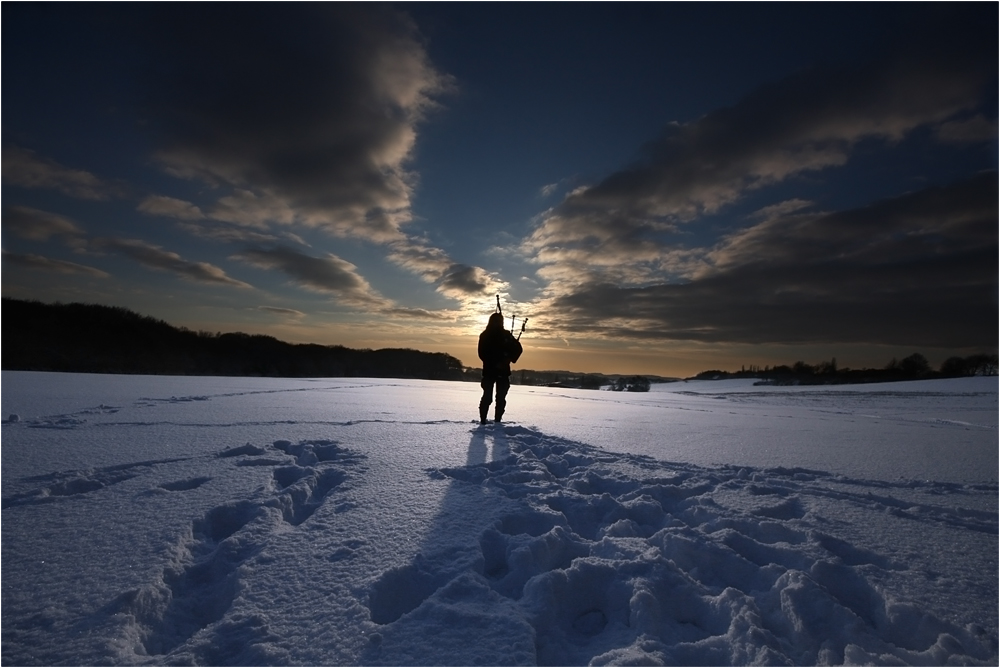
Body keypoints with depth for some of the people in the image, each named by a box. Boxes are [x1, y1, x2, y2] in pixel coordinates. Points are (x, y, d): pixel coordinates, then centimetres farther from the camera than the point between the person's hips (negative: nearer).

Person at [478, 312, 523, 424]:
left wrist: (508, 359, -10)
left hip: (503, 371, 3)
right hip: (489, 370, -2)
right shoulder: (485, 336, 1)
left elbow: (518, 348, 5)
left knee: (501, 398, 2)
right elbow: (482, 354, -7)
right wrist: (494, 364, -17)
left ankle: (497, 420, 10)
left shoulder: (506, 335, 7)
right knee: (487, 397, -5)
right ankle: (483, 420, 3)